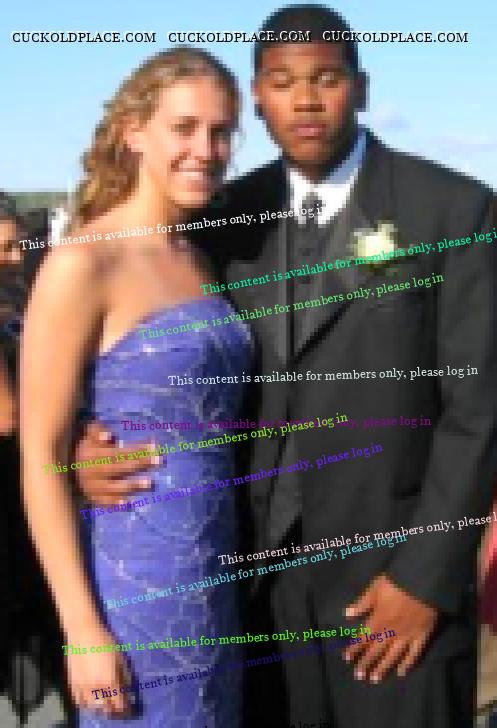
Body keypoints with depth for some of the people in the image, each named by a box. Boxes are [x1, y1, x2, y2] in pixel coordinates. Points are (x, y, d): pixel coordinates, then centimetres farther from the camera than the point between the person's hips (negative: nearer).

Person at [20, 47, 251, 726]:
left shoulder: (199, 261, 9)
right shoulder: (82, 263, -14)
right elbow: (41, 456, -15)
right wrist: (83, 631, -17)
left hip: (213, 577, 7)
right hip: (134, 582, -7)